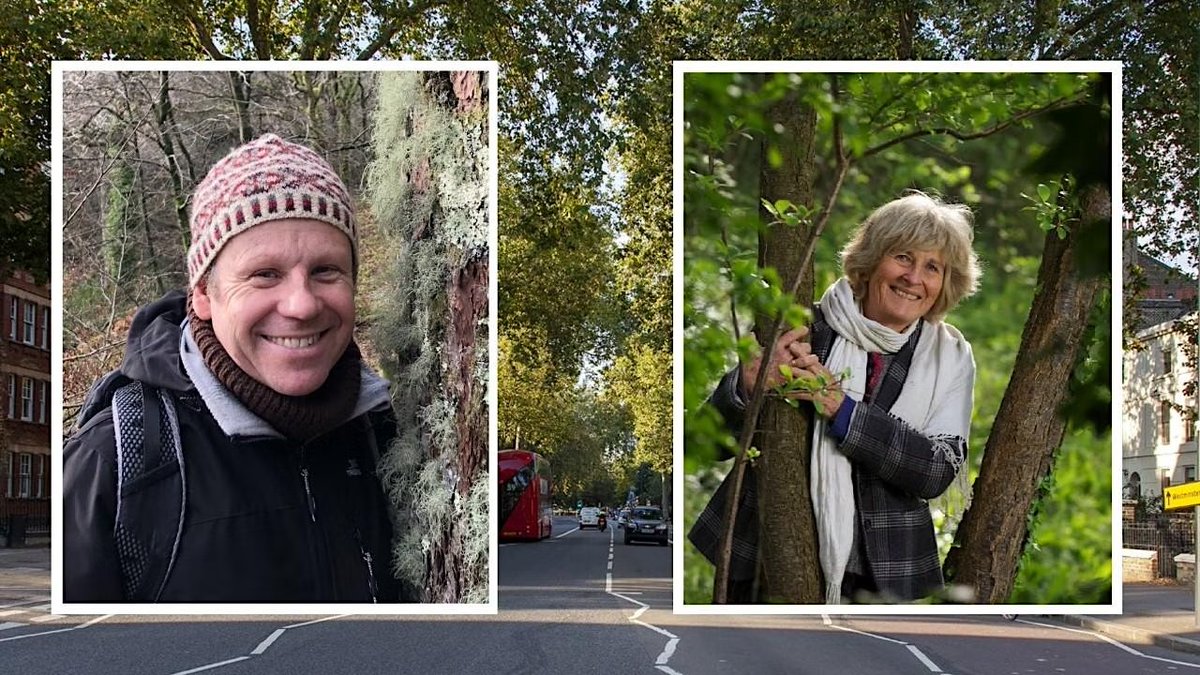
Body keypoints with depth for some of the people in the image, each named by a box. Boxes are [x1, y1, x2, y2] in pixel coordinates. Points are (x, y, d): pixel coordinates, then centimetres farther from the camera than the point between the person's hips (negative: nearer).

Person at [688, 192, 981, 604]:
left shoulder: (949, 356, -2)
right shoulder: (803, 327, -6)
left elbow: (939, 471, -13)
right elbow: (717, 428, -3)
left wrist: (840, 408, -23)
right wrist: (748, 384, -26)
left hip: (879, 570, 1)